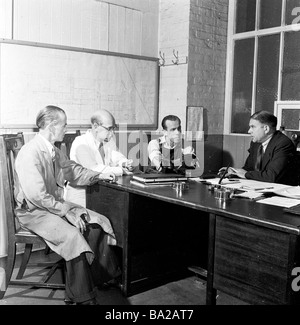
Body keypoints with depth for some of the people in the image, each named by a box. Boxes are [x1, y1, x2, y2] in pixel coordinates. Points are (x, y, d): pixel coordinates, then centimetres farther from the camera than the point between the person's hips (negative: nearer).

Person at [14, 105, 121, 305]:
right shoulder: (30, 153, -23)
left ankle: (106, 275, 17)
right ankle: (83, 298, -15)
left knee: (99, 223, 2)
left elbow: (73, 169, 21)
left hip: (57, 205, 9)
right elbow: (37, 196, -27)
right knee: (72, 235, -30)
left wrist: (98, 176, 11)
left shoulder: (54, 151, 4)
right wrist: (67, 211, -23)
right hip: (34, 211, -9)